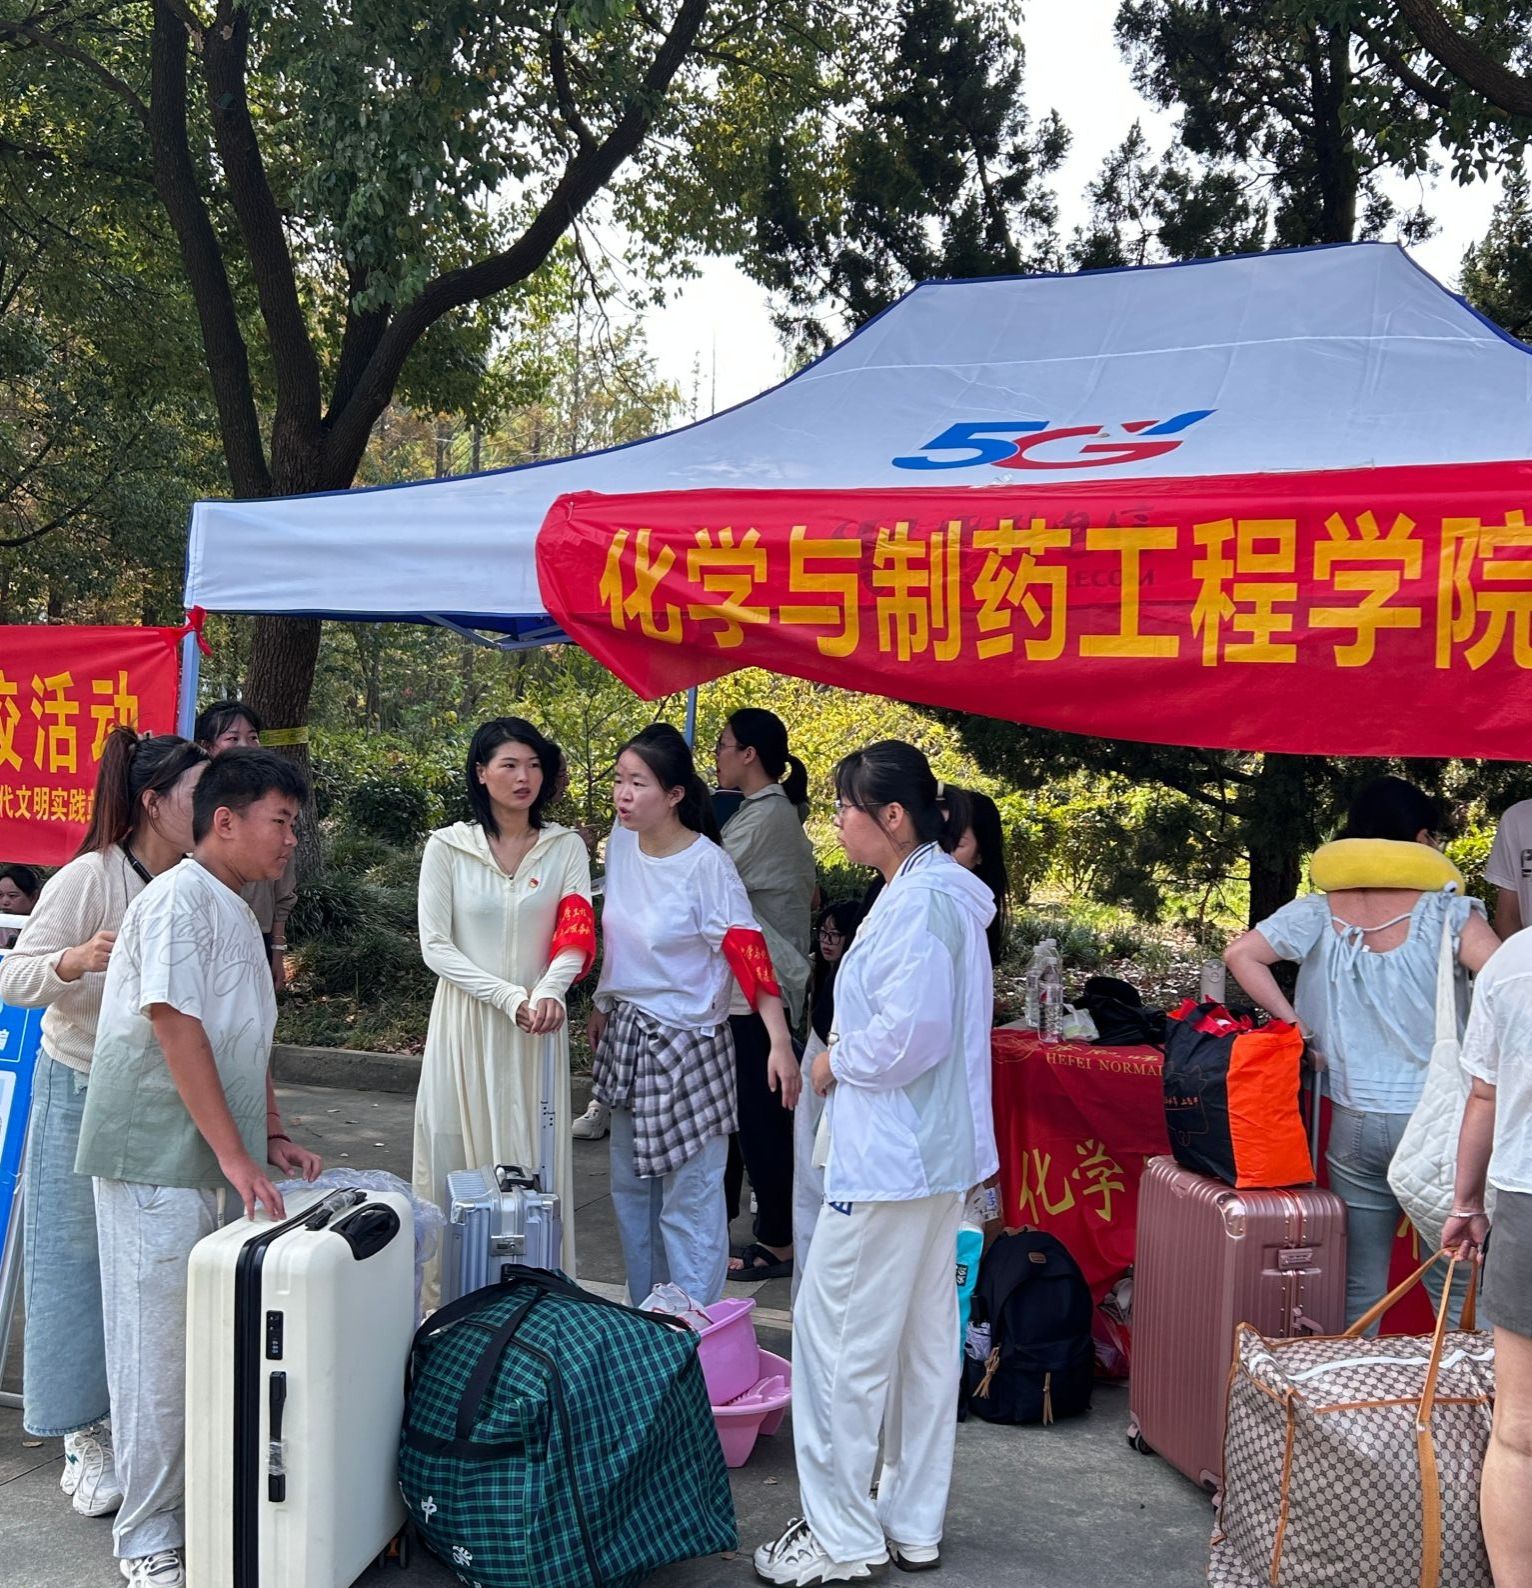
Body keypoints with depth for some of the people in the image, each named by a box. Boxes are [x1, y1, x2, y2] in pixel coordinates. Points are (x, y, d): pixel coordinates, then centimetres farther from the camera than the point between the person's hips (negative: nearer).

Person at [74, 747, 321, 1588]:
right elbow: (177, 1029, -20)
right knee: (159, 1351, -1)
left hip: (214, 1163, 9)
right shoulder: (180, 898, -14)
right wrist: (234, 1154, -20)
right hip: (159, 1161, -9)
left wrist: (270, 1139, 15)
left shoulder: (238, 914, 15)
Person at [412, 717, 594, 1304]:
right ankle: (450, 1294, 11)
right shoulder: (448, 847, 1)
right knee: (459, 1152, 2)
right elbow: (435, 946, -4)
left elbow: (577, 936, -2)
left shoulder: (565, 847, 6)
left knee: (534, 1154, 3)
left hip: (539, 1023, 1)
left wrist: (549, 992, -22)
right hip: (466, 1023, -1)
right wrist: (509, 997, -15)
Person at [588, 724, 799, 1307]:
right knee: (630, 1188, 18)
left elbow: (748, 953, -23)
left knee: (689, 1201, -1)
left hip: (685, 1045, -7)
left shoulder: (707, 865, -19)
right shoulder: (620, 843, 1)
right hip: (625, 1037, 8)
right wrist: (602, 1007, 22)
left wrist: (780, 1043, -31)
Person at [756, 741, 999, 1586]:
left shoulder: (917, 901, -20)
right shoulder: (937, 891, 12)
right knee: (922, 1339, 16)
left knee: (840, 1340, 0)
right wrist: (849, 1059, 9)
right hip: (933, 1151, 11)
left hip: (888, 1160, -11)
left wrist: (837, 1062, -11)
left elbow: (910, 1032, -27)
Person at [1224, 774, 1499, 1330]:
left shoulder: (1320, 913, 1)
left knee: (1359, 1291, 14)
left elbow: (1240, 954, -6)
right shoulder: (1445, 911, -8)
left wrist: (1299, 1029, -3)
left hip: (1355, 1124, 3)